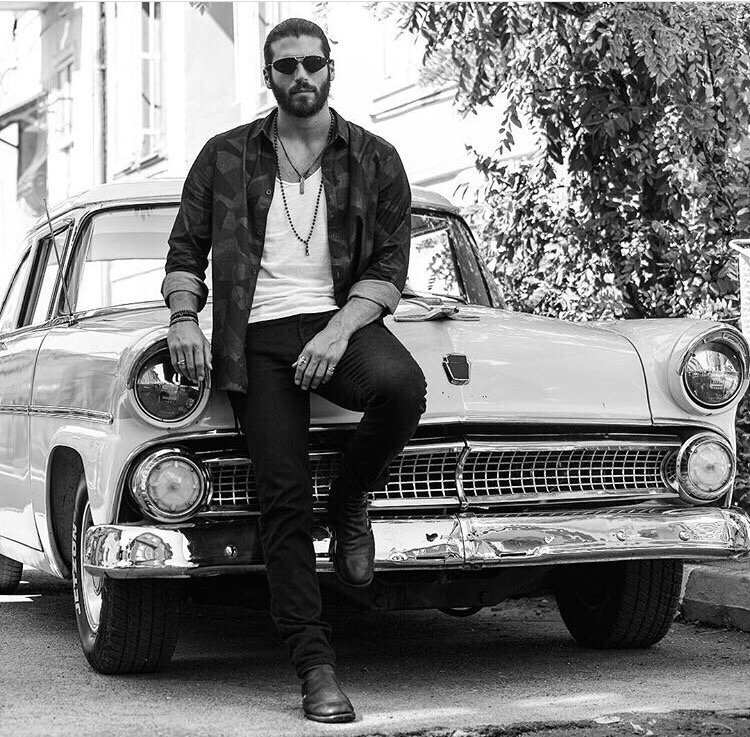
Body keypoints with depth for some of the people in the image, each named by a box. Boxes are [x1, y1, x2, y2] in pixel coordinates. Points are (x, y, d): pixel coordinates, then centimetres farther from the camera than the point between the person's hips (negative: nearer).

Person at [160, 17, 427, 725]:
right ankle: (316, 668, -8)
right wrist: (184, 319, -4)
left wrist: (338, 332, -13)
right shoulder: (225, 157, 12)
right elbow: (185, 249, 15)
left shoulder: (375, 160, 8)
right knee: (283, 498, -12)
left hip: (341, 320, 0)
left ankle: (351, 501, -4)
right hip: (256, 334, 0)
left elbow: (388, 268, 3)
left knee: (401, 386, -35)